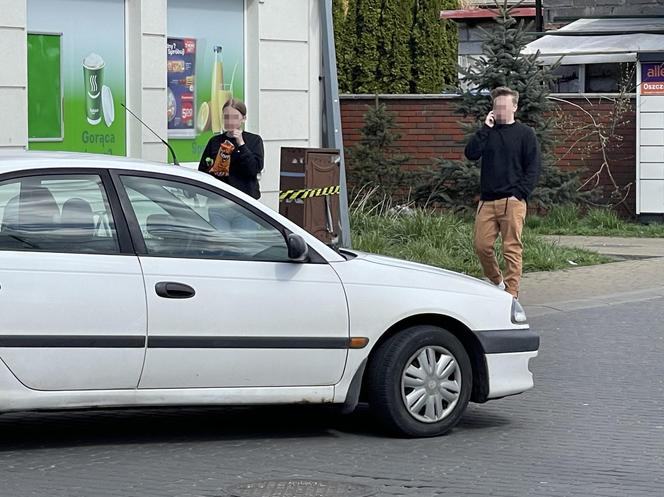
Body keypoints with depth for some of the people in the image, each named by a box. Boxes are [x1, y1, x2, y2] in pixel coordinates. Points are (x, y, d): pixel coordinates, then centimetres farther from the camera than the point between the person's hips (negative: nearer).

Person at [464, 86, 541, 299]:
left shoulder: (525, 134, 3)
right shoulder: (488, 132, 15)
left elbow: (533, 169, -1)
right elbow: (471, 153, -1)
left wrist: (519, 194, -11)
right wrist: (485, 128, -6)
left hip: (512, 201, -4)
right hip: (487, 200, 4)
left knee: (512, 249, -5)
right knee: (481, 245, 0)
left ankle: (511, 295, -1)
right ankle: (497, 283, 21)